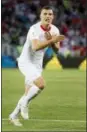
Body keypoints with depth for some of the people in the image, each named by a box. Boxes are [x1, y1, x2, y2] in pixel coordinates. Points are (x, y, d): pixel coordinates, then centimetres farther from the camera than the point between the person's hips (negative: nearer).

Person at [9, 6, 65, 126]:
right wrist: (51, 40, -46)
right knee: (41, 84, -28)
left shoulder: (55, 30, -2)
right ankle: (25, 103, -4)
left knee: (28, 95, 10)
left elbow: (56, 49, -1)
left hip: (37, 64, 7)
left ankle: (14, 116, 28)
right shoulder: (34, 29, -23)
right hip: (26, 62, -7)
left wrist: (51, 40, -20)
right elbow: (35, 47, -37)